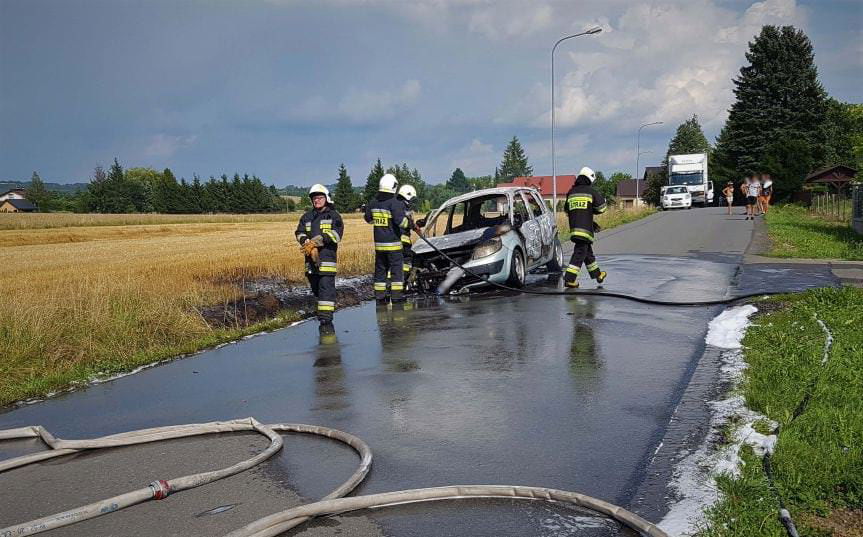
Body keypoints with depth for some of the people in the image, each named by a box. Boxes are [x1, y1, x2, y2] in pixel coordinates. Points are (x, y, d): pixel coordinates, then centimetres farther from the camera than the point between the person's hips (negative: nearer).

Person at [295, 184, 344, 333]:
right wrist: (310, 246, -16)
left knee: (326, 287, -12)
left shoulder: (334, 216, 4)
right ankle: (325, 310, 35)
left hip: (327, 256, -5)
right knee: (316, 288, 13)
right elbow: (300, 234, 4)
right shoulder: (306, 217, 15)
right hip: (311, 258, 5)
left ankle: (326, 320, -14)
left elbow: (336, 234, -11)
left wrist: (316, 241, -19)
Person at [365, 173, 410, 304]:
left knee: (380, 269, 12)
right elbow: (401, 221, -21)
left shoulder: (373, 203, 5)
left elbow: (368, 219, 18)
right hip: (393, 243, -6)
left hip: (379, 243, 6)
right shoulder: (395, 204, -15)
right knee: (397, 268, 2)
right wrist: (409, 221, -2)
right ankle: (396, 295, 2)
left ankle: (379, 295, 14)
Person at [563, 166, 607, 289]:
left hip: (573, 227, 7)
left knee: (588, 251, 20)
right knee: (580, 253, -6)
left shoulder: (571, 192, 13)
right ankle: (569, 279, -12)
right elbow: (601, 207, -1)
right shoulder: (590, 191, -5)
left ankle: (597, 274, 34)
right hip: (585, 229, -7)